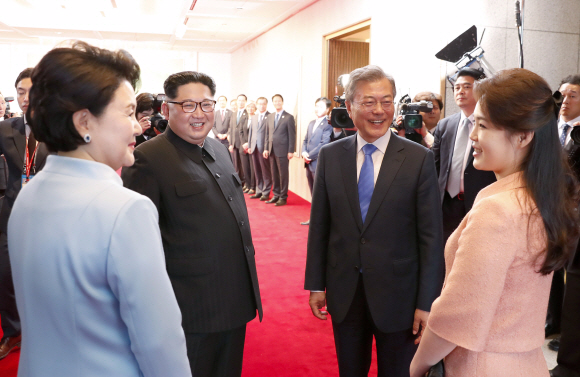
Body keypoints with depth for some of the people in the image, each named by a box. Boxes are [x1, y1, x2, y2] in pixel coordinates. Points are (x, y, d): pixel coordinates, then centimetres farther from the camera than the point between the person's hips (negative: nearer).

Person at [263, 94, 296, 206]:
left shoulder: (289, 117, -4)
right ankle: (276, 195, 19)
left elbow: (292, 136, -7)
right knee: (274, 175, 10)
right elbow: (268, 134, 16)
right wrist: (266, 148, 8)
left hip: (282, 151, -5)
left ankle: (283, 197, 8)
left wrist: (291, 151, -11)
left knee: (283, 175, 0)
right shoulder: (269, 117, 14)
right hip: (272, 151, 6)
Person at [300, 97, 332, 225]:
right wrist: (304, 153, -2)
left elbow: (323, 144, -17)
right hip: (309, 163, 8)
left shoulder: (328, 125, -11)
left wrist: (310, 156, -13)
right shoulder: (311, 123, 16)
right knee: (313, 194, 15)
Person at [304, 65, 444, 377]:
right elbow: (318, 225, 2)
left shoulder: (419, 159, -9)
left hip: (397, 295, -2)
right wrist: (315, 284, 4)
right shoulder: (329, 156, -2)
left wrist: (426, 303, -9)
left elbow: (431, 236, -9)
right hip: (344, 293, 2)